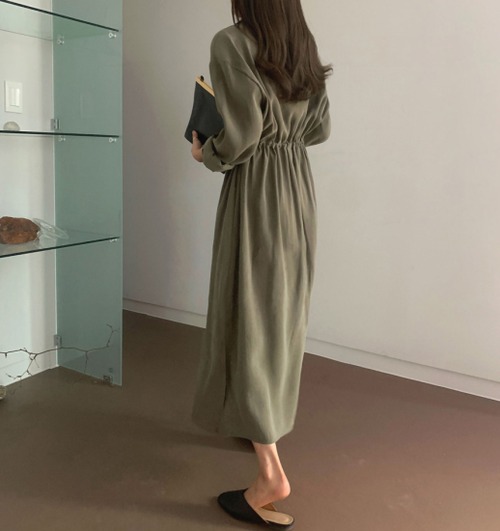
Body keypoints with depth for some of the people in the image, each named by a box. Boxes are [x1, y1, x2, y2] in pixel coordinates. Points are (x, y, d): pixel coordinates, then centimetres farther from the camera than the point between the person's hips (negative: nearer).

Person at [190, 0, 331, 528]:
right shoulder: (303, 45, 10)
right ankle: (265, 423, 35)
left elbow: (242, 133, -19)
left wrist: (207, 154, 0)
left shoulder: (231, 42, -11)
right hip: (298, 186, 8)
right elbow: (320, 128, 13)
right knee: (281, 308, 17)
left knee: (249, 315, -5)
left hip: (256, 191, -7)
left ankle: (270, 472, -4)